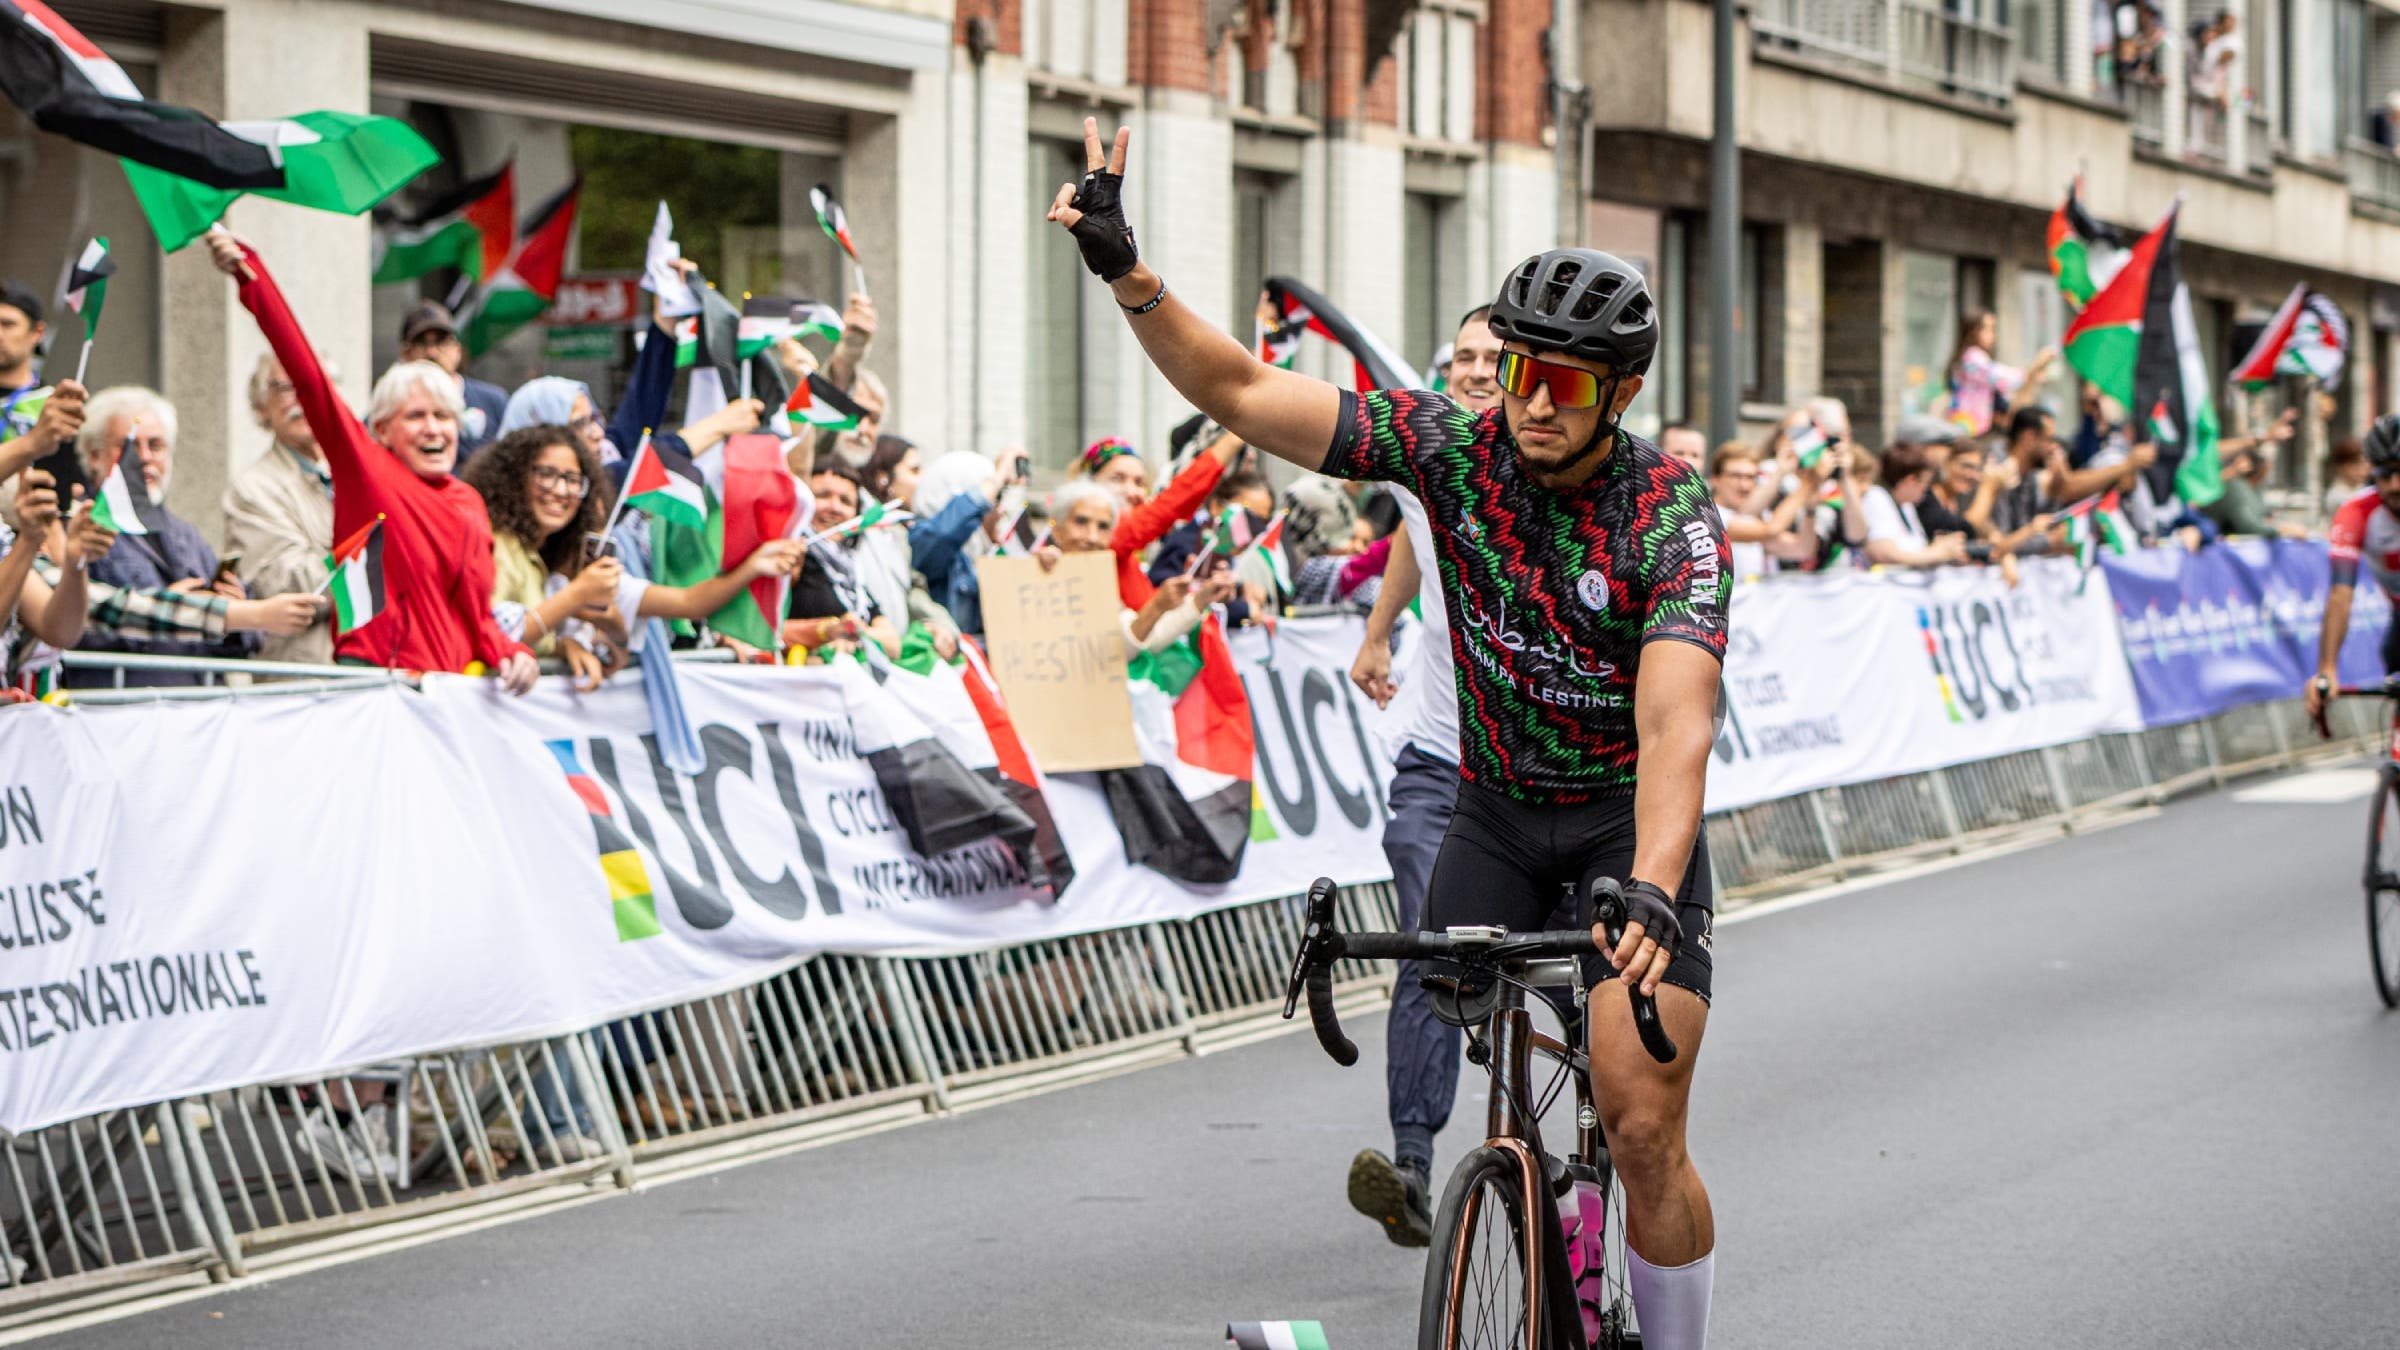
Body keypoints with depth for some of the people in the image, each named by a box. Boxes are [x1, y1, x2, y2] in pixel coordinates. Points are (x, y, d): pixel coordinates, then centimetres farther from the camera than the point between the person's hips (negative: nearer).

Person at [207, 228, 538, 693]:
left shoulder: (470, 503, 19)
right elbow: (308, 375, -2)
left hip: (454, 691, 5)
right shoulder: (366, 470, 6)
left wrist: (510, 654, 6)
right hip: (372, 685, -4)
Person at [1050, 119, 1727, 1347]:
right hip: (1494, 814, 4)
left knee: (1642, 1127, -15)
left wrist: (1650, 893, -51)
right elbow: (1245, 394, -14)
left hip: (1630, 819, -4)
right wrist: (1127, 276, -28)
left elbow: (1675, 720, -36)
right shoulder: (1453, 448, -12)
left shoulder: (1671, 517, -22)